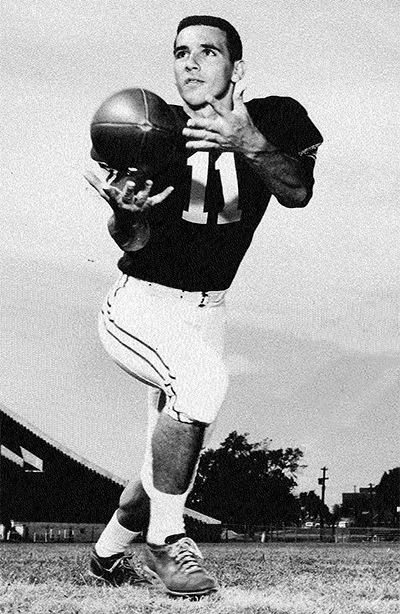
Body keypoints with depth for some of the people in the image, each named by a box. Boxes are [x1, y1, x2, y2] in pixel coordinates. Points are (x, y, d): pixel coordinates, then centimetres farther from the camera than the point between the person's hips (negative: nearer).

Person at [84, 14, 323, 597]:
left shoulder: (274, 118, -7)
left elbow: (298, 192, -26)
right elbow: (133, 241, -15)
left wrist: (252, 144, -45)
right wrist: (126, 212, -38)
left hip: (205, 312, 4)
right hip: (140, 304, -3)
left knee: (175, 457, 6)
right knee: (203, 377, -31)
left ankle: (109, 552, 33)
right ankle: (165, 540, -16)